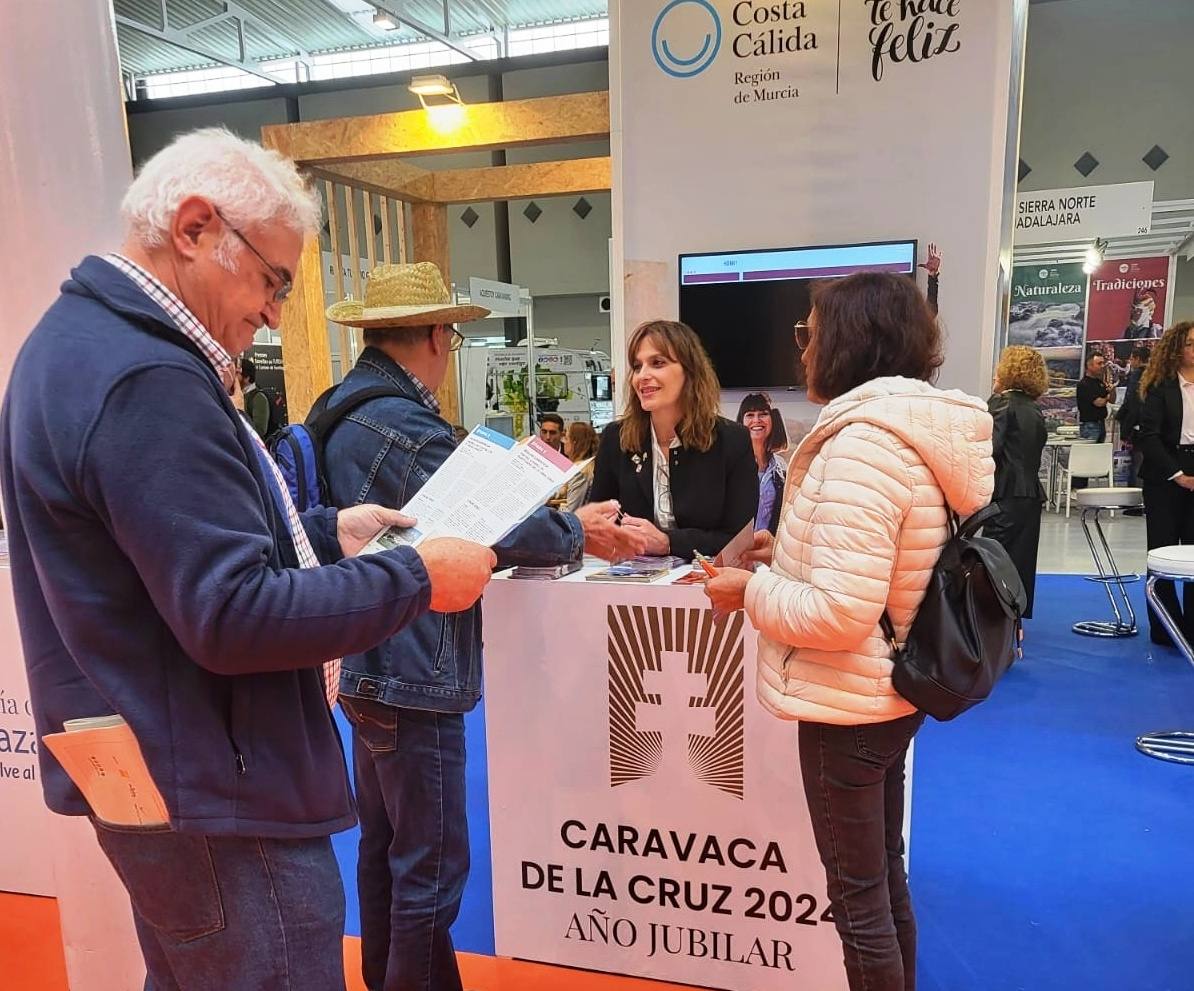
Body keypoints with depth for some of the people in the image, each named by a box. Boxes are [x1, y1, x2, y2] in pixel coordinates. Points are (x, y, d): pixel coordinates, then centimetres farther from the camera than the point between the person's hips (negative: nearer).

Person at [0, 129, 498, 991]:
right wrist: (414, 579, -18)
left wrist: (326, 534, 9)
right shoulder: (146, 380, -25)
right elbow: (234, 617, -27)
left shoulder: (79, 339, 10)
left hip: (150, 771, 11)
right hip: (214, 794, -10)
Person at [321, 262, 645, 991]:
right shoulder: (405, 423, -21)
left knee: (383, 847, 23)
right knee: (430, 868, 3)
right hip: (410, 673, -11)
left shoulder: (342, 406, 10)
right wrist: (579, 532, -6)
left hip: (366, 664, 11)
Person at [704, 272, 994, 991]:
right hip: (895, 689, 10)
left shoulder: (863, 443, -24)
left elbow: (839, 613, -29)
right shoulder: (920, 430, 6)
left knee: (857, 895, 9)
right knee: (884, 877, 25)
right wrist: (791, 554, 9)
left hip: (850, 700, -10)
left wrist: (751, 590, -14)